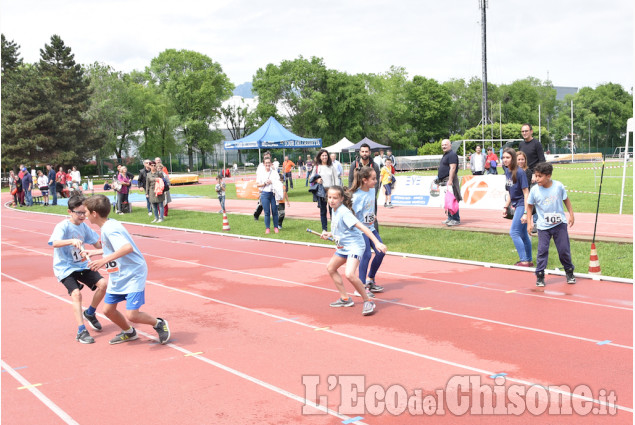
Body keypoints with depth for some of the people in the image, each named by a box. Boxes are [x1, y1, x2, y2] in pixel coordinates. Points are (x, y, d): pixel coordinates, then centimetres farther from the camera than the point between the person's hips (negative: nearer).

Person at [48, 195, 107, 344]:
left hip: (82, 265, 6)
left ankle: (90, 313, 17)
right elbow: (54, 242, -35)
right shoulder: (63, 226, -16)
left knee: (102, 284, -8)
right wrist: (71, 241, -50)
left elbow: (98, 244, 10)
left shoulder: (84, 226, 4)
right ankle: (81, 331, -19)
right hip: (65, 268, -6)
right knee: (76, 293, -23)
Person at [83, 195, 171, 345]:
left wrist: (104, 260, -42)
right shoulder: (107, 226, 7)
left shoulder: (109, 229, -22)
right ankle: (129, 333, 35)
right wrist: (95, 252, 30)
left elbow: (127, 248, -38)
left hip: (133, 276, -10)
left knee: (131, 315, -14)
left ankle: (159, 324, 13)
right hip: (117, 276, 10)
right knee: (108, 310, 12)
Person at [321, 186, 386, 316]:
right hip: (343, 247, 11)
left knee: (349, 274, -27)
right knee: (330, 268, 22)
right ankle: (345, 298, 32)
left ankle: (368, 301, -11)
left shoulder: (344, 212, -22)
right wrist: (329, 234, 7)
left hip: (354, 245, -11)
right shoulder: (334, 211, 6)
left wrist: (377, 242, -35)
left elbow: (361, 227, -29)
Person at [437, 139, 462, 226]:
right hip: (444, 180, 11)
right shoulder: (445, 155, 21)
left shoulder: (452, 154, -11)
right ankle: (450, 218, 19)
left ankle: (456, 220, -11)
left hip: (449, 180, -11)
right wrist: (438, 176, 24)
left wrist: (450, 180, -25)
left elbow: (452, 168, -20)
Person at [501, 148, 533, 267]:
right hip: (516, 205, 9)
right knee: (523, 234, 14)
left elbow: (526, 193, -18)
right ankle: (529, 261, 23)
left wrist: (525, 212, -21)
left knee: (514, 232, -11)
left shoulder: (520, 172, -17)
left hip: (522, 205, -9)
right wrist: (505, 206, 16)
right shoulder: (507, 171, 7)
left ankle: (524, 261, -6)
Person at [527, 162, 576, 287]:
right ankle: (540, 276, 4)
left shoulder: (558, 186, -9)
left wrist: (571, 215, 8)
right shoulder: (534, 190, -10)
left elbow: (566, 200, 7)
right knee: (542, 250, -5)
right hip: (543, 226, -1)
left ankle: (569, 272, 27)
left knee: (564, 249, 7)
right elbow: (530, 206, 3)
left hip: (560, 224, 1)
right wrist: (529, 222, 0)